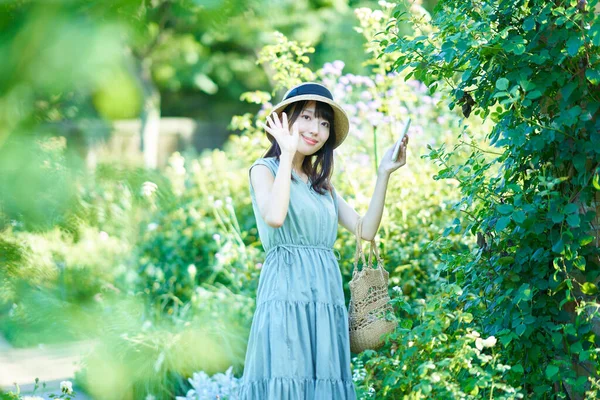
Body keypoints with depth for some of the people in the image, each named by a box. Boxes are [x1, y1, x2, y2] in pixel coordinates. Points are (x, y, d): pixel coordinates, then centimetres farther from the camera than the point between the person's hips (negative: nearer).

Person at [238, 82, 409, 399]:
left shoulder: (322, 184, 20)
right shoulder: (265, 169, 3)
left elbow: (365, 230, 10)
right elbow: (274, 218, -19)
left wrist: (384, 174, 5)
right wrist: (288, 152, -12)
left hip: (326, 298, 6)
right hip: (286, 293, -6)